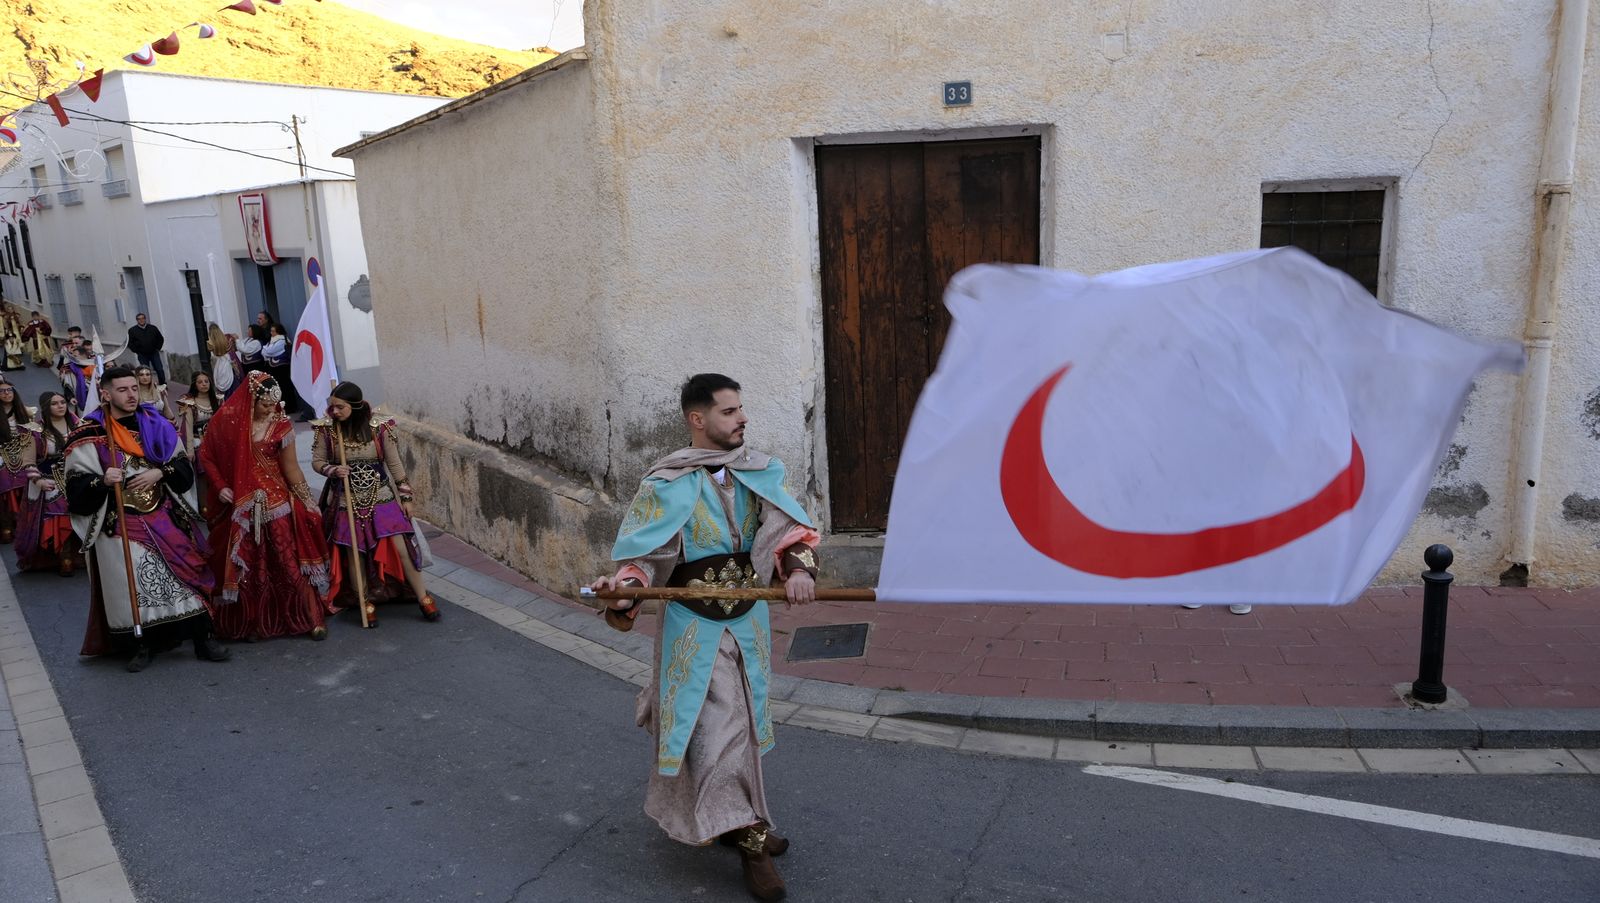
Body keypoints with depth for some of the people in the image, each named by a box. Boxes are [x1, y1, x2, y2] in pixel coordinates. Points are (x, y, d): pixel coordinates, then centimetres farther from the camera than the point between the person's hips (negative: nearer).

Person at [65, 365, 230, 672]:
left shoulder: (157, 424, 6)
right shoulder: (89, 436, -3)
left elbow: (184, 467, 7)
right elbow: (76, 488, -4)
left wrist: (160, 473, -11)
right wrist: (102, 481, -22)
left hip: (165, 517, 2)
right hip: (119, 523, -2)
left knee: (186, 573, -1)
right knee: (132, 584, -4)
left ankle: (204, 639, 7)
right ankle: (143, 645, 15)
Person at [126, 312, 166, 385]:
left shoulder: (153, 328, 4)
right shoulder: (132, 330, 0)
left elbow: (160, 338, 13)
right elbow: (130, 343, 3)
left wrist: (158, 348, 5)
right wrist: (137, 351, -2)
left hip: (154, 353, 1)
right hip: (142, 355, -1)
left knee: (160, 370, -2)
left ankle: (163, 385, 9)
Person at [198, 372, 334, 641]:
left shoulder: (281, 426, -2)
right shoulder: (227, 420, -2)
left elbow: (291, 467, 1)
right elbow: (206, 456, 6)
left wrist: (308, 501, 0)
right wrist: (219, 486, -6)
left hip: (277, 503, -1)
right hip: (240, 506, 1)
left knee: (289, 561, -1)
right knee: (247, 567, 7)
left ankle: (311, 617, 5)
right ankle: (250, 624, 19)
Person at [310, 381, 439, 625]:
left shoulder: (378, 427, -9)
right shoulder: (326, 429, -7)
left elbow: (394, 463, -1)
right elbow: (317, 461, 3)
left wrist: (405, 496, 1)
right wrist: (333, 470, -20)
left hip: (381, 497, -1)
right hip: (347, 501, 1)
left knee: (400, 546, -5)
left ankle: (423, 597, 6)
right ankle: (367, 602, 22)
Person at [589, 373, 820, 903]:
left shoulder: (758, 473, -1)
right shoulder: (667, 485, -12)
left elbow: (788, 526, -12)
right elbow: (643, 555, -11)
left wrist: (798, 567, -32)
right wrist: (623, 587, -32)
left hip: (747, 619, 5)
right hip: (695, 626, -5)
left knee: (742, 719, 20)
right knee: (715, 725, -4)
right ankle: (747, 835, 6)